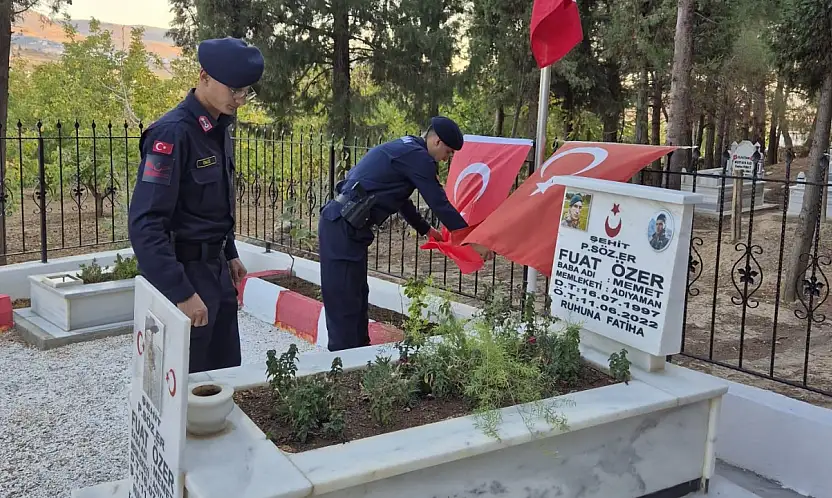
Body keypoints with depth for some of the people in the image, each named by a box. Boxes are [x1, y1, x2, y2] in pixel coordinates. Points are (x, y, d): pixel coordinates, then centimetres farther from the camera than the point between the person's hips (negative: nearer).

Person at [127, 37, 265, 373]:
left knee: (227, 372, 15)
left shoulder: (219, 128, 7)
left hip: (216, 269, 8)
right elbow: (146, 223, -25)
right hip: (184, 271, -8)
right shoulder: (173, 132, -20)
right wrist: (181, 293, -28)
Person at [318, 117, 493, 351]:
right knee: (344, 301, -6)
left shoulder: (402, 149, 20)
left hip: (341, 224, 10)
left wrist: (426, 229, 39)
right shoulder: (417, 156, -11)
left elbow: (400, 199, 32)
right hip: (343, 227, -10)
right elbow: (440, 203, -11)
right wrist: (474, 241, -4)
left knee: (356, 295, 16)